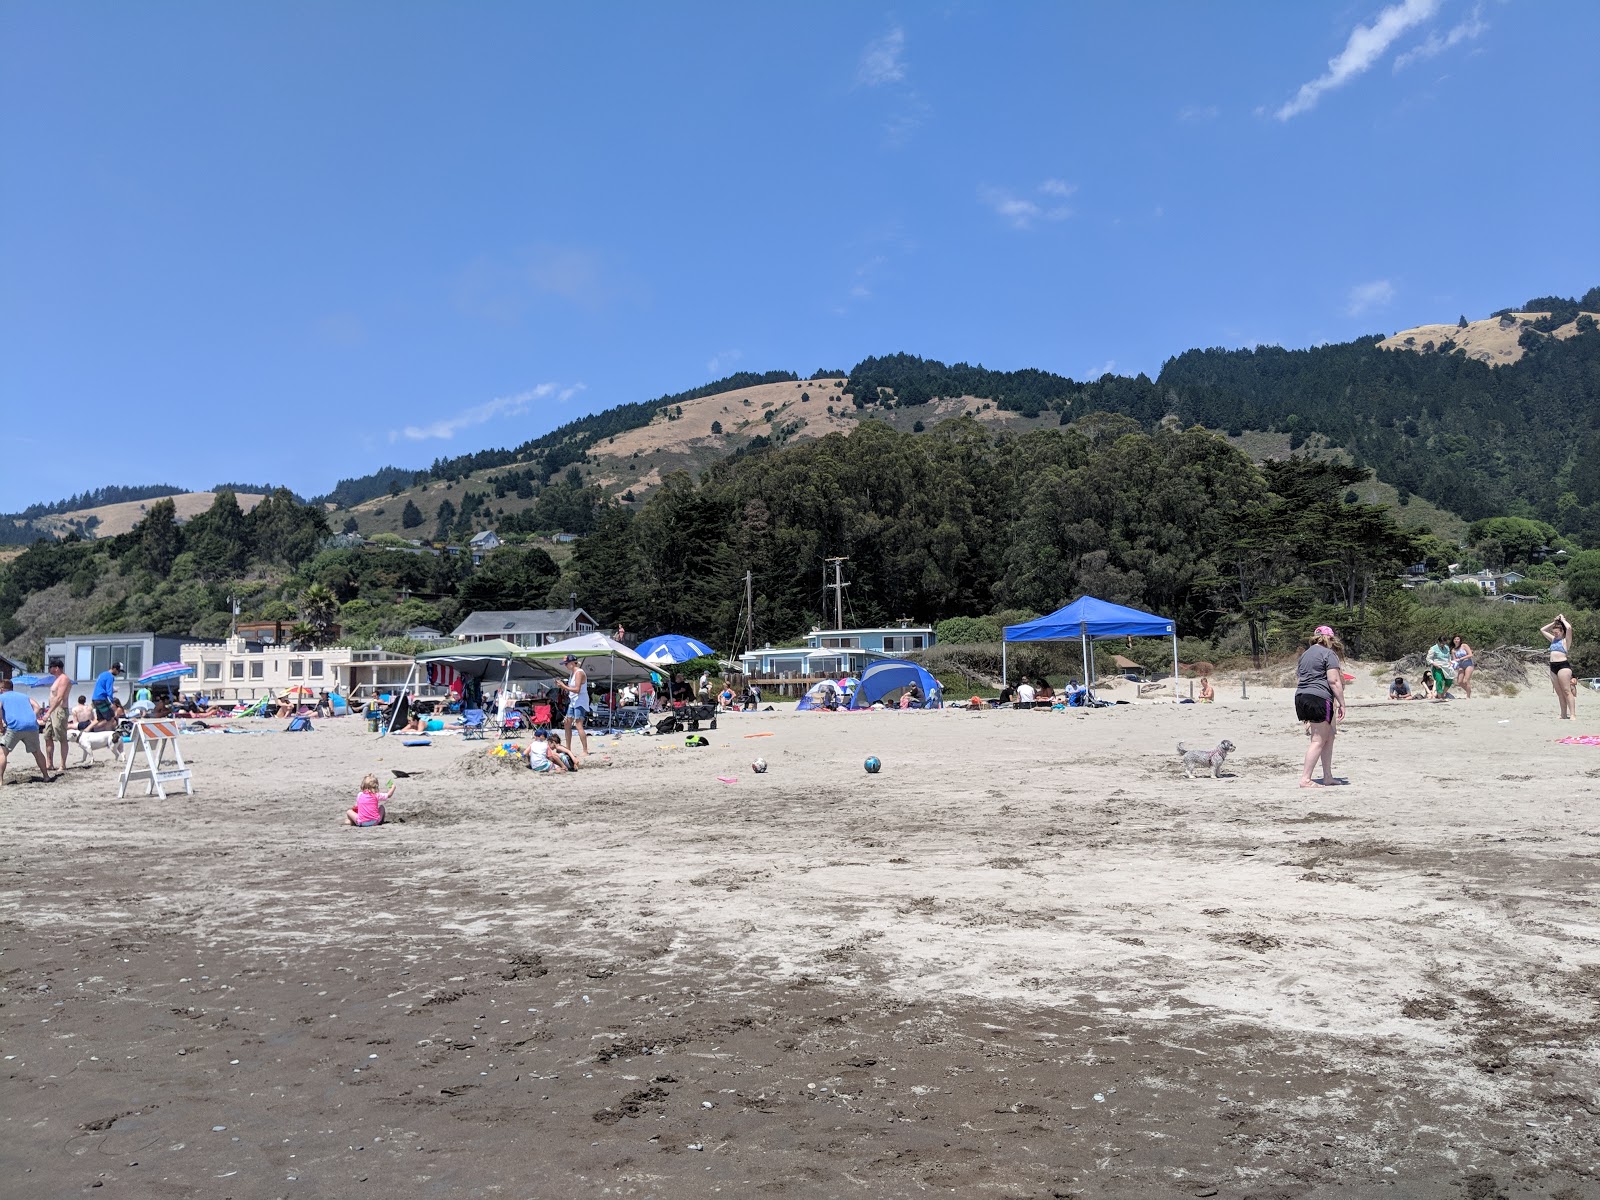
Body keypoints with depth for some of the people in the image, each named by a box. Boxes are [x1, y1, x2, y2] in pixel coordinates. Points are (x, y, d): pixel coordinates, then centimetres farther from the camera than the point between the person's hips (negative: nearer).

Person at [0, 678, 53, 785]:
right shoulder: (23, 695, 29)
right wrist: (33, 720, 16)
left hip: (15, 727, -4)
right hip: (32, 726, 4)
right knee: (37, 752, 20)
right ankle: (46, 776, 25)